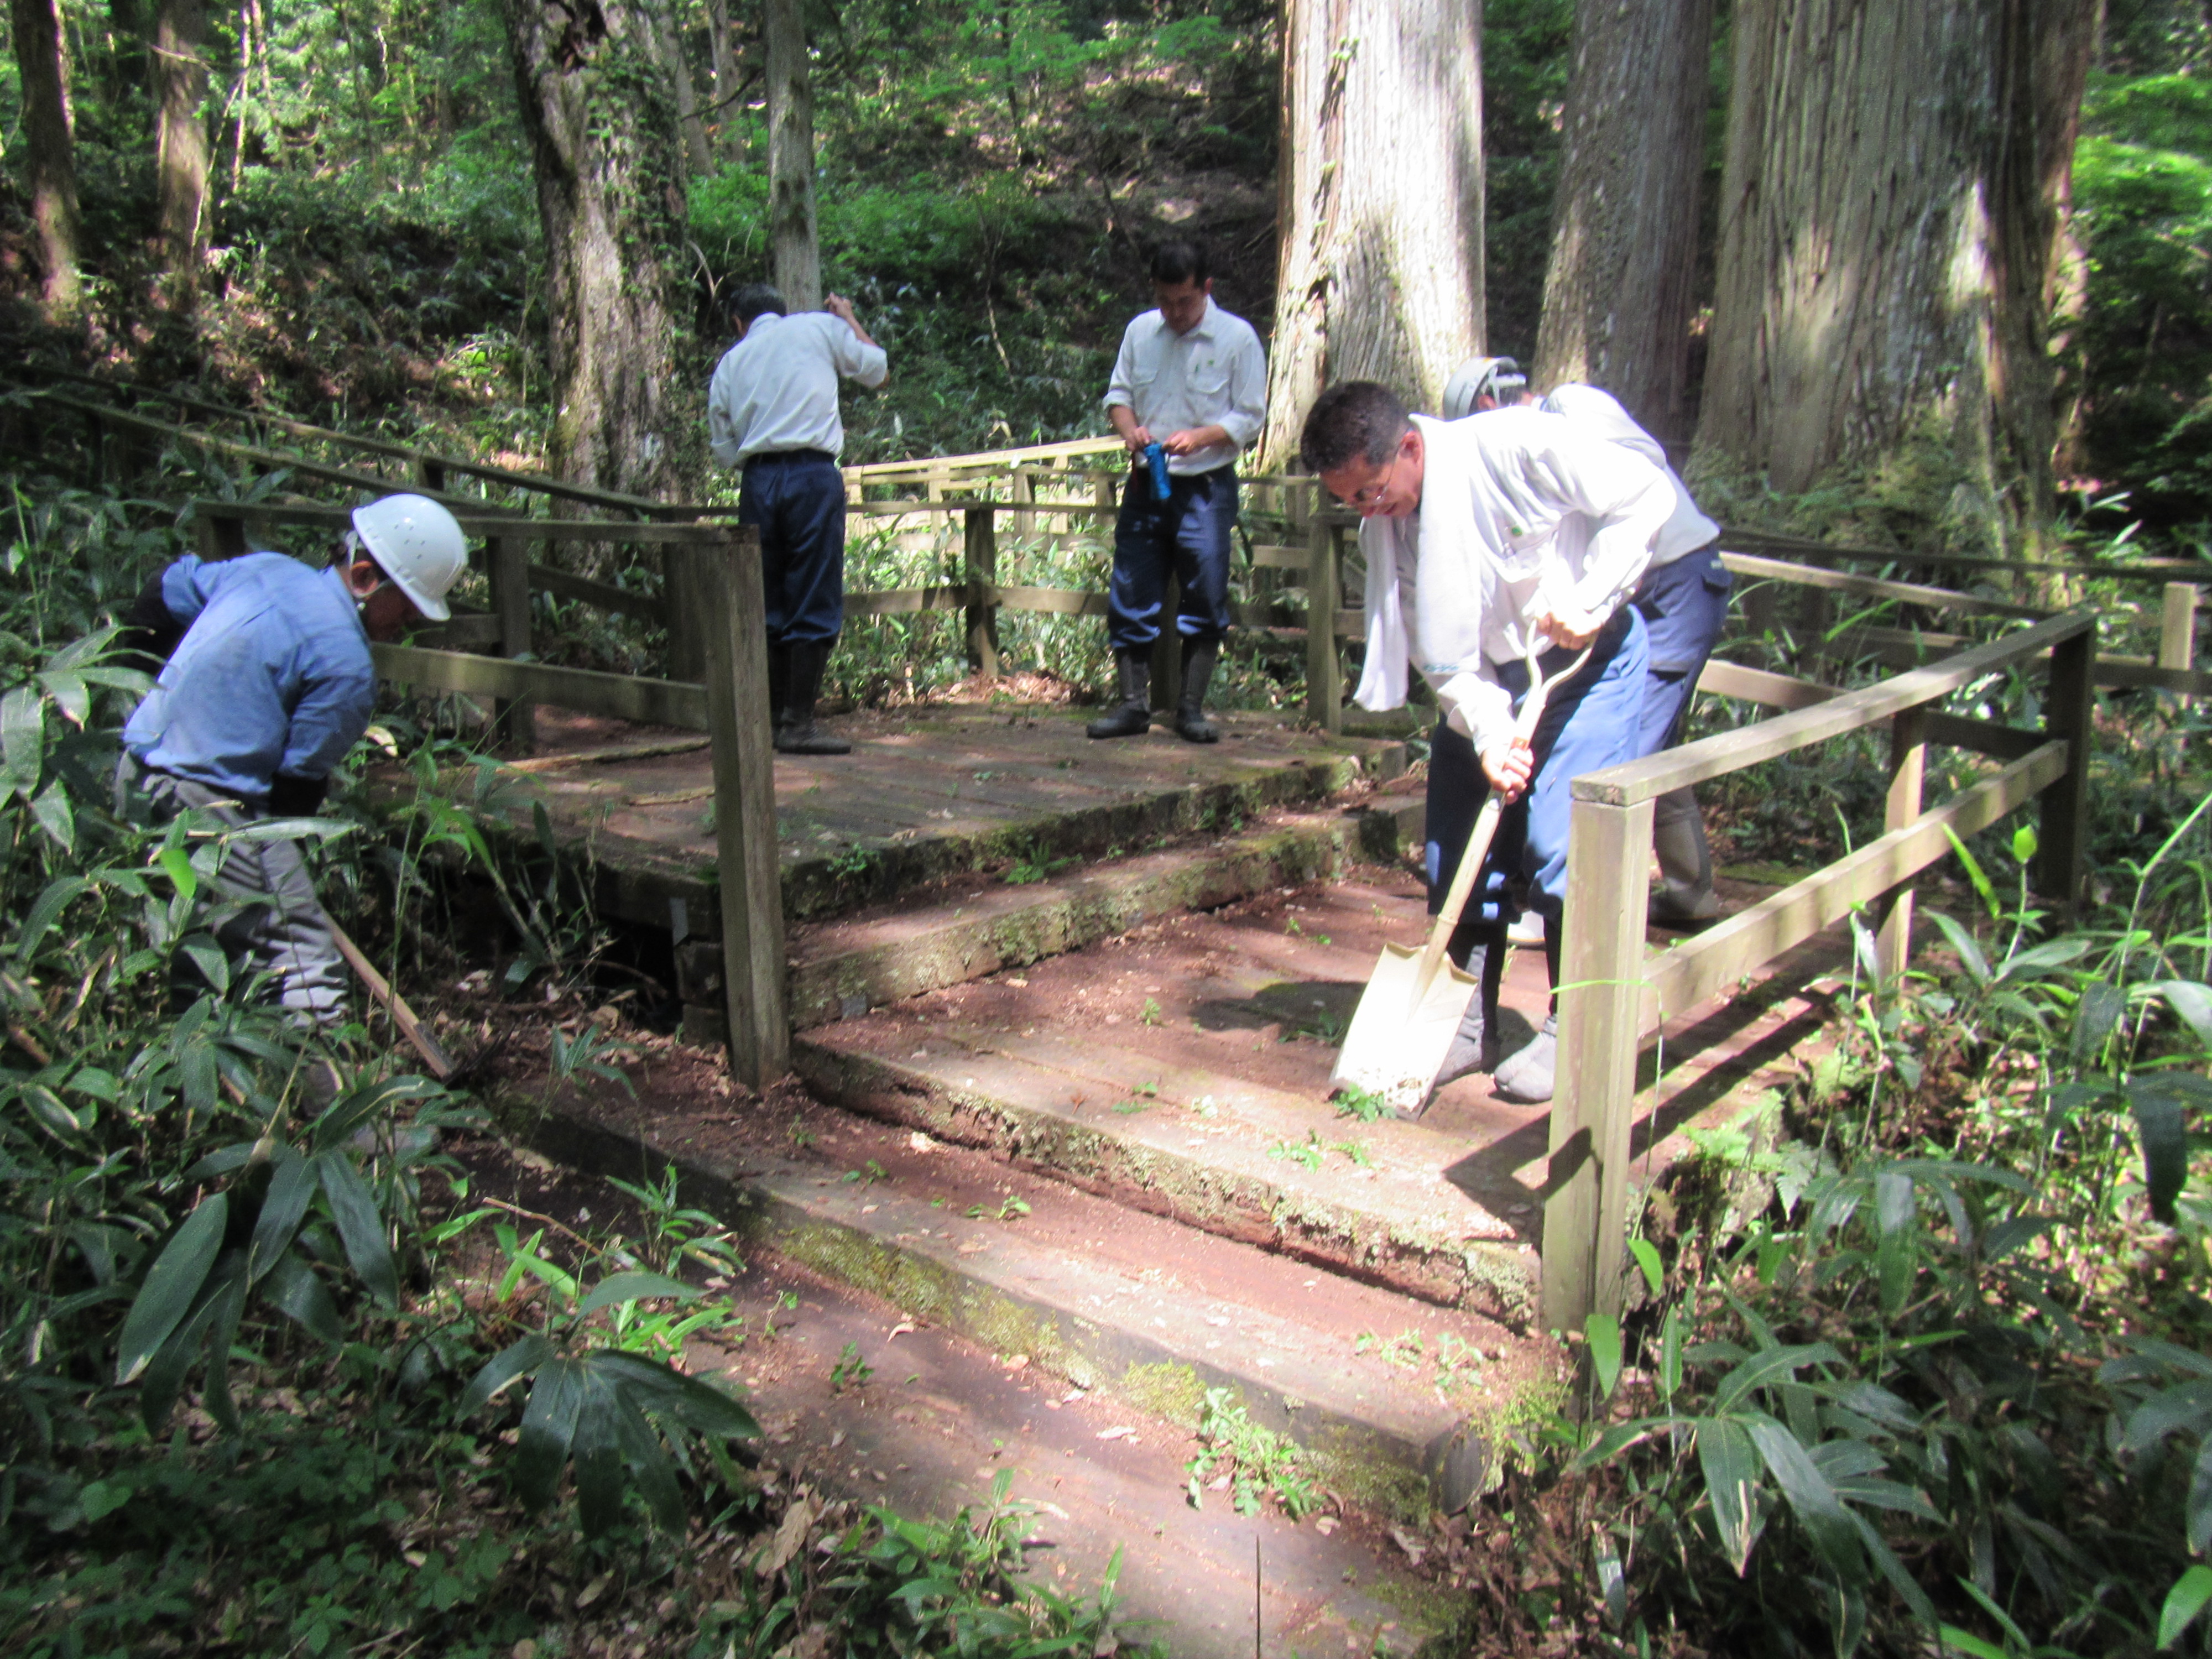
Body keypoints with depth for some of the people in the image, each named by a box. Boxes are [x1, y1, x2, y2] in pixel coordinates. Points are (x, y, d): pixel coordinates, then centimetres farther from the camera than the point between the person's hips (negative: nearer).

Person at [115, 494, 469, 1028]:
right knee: (313, 983, -10)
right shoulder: (347, 665, -15)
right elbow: (299, 779, -11)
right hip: (209, 808, -10)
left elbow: (169, 587, 25)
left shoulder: (266, 568, 10)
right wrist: (278, 860, 3)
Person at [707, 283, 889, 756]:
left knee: (765, 602, 11)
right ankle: (798, 722, -6)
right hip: (813, 474, -4)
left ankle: (768, 717, 14)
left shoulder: (729, 363, 17)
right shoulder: (819, 327, 9)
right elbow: (876, 368, 19)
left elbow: (724, 450, 16)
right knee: (816, 604, -3)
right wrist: (849, 319, 31)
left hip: (758, 481, 4)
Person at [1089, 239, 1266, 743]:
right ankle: (1133, 705, 12)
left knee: (1205, 601, 0)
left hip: (1206, 488, -3)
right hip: (1145, 485, 3)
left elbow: (1250, 417, -4)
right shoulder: (1140, 331, 7)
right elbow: (1118, 393, 13)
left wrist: (1200, 437, -19)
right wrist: (1129, 428, -9)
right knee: (1130, 598, 2)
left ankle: (1190, 709, 10)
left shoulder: (1237, 338, -4)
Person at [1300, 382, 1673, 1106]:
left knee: (1561, 843, -12)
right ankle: (1468, 1026, 16)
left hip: (1587, 660, -5)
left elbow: (1645, 495, -16)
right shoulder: (1384, 527, -8)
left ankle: (1573, 1030, 4)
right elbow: (1443, 661, -9)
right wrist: (1490, 736, -24)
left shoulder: (1516, 445, -24)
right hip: (1488, 676, 6)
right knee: (1459, 846, 2)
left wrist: (1588, 603, -22)